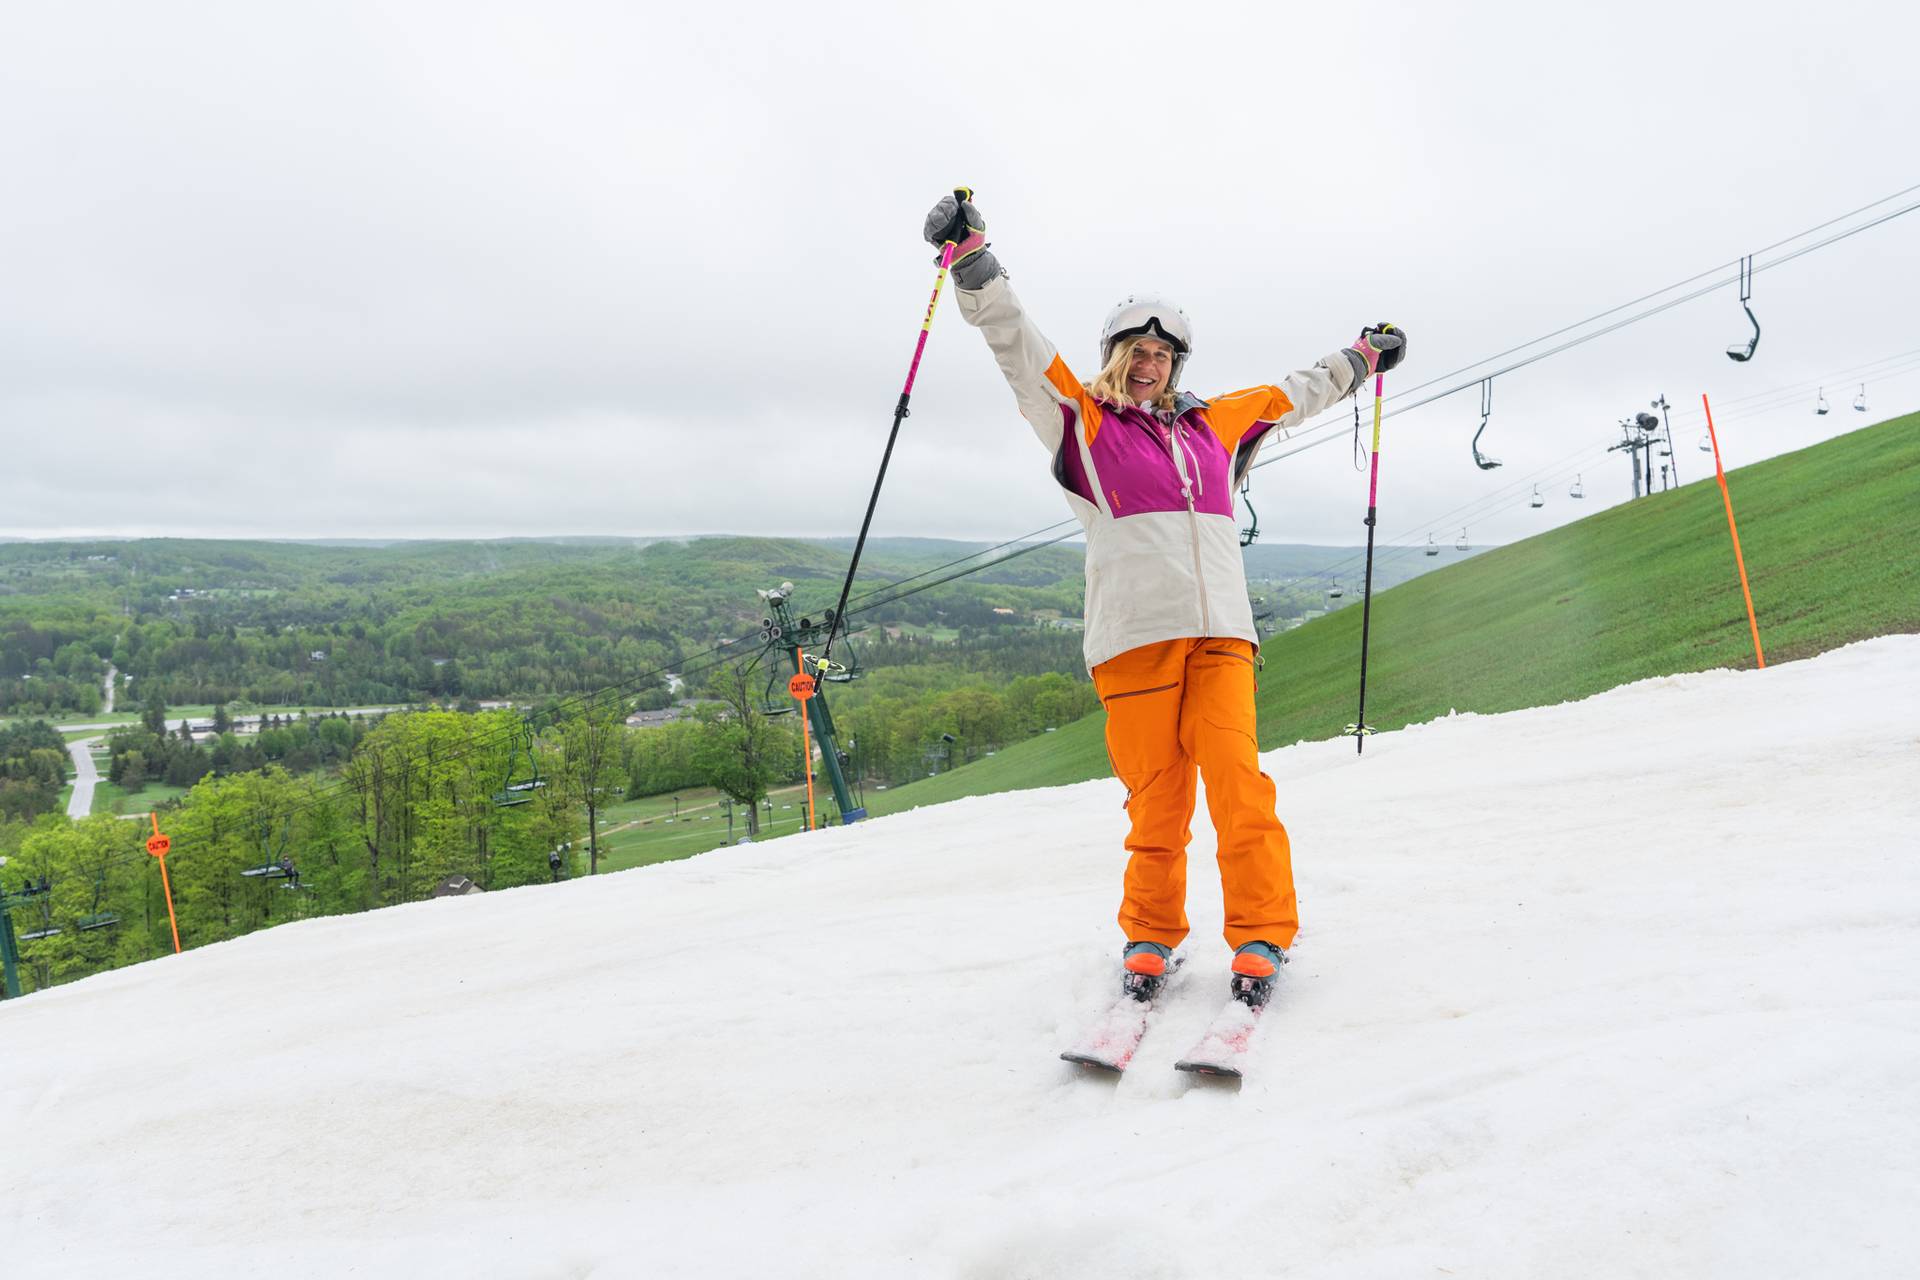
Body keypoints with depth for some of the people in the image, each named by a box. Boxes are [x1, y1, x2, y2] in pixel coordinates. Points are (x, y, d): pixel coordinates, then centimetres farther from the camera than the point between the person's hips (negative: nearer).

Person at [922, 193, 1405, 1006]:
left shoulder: (1211, 426, 24)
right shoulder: (1082, 423, 13)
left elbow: (1289, 396, 39)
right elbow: (1016, 342, 6)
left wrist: (1358, 360, 50)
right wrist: (973, 258, -2)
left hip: (1220, 631, 3)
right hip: (1134, 634, -3)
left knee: (1237, 779, -10)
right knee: (1156, 797, -4)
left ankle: (1261, 934, 0)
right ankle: (1150, 936, 14)